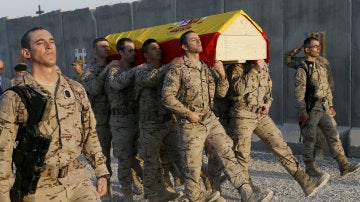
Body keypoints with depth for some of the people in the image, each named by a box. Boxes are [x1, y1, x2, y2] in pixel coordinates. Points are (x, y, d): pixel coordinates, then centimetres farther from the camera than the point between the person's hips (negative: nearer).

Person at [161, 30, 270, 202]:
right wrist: (188, 113, -15)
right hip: (190, 125, -5)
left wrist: (222, 74, -6)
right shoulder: (177, 69, -10)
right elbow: (167, 96, -15)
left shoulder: (208, 68, 9)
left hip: (211, 120, 5)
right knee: (192, 168, 6)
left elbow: (222, 93, 10)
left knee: (228, 155, -2)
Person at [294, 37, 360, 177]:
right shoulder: (302, 69, -8)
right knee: (310, 139, 1)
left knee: (333, 135, 3)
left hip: (323, 108, 7)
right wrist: (302, 112, -18)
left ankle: (344, 166, 4)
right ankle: (310, 168, 13)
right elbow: (299, 92, -13)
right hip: (310, 109, -7)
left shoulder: (322, 67, 15)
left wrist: (330, 105, 17)